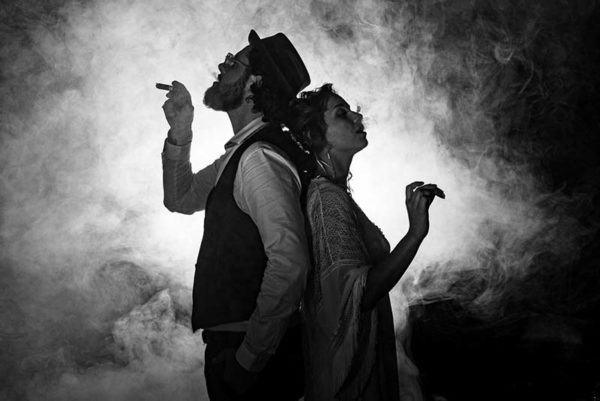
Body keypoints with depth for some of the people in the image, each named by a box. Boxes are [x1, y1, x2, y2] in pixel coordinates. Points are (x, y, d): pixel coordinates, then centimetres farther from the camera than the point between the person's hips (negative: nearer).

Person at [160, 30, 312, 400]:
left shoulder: (259, 158, -21)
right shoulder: (240, 152, 10)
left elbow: (290, 265, -30)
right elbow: (181, 198, 22)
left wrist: (248, 358, -23)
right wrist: (180, 134, 5)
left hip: (257, 357, -9)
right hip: (231, 340, 9)